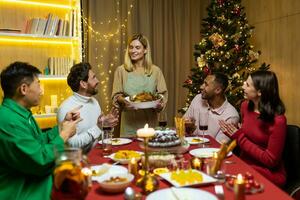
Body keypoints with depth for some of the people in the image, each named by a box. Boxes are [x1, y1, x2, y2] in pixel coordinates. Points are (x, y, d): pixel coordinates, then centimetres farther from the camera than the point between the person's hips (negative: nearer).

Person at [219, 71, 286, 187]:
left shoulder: (278, 120, -20)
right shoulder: (245, 106, 0)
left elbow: (270, 160, -17)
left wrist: (239, 137, -17)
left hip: (268, 174, -6)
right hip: (245, 165, 6)